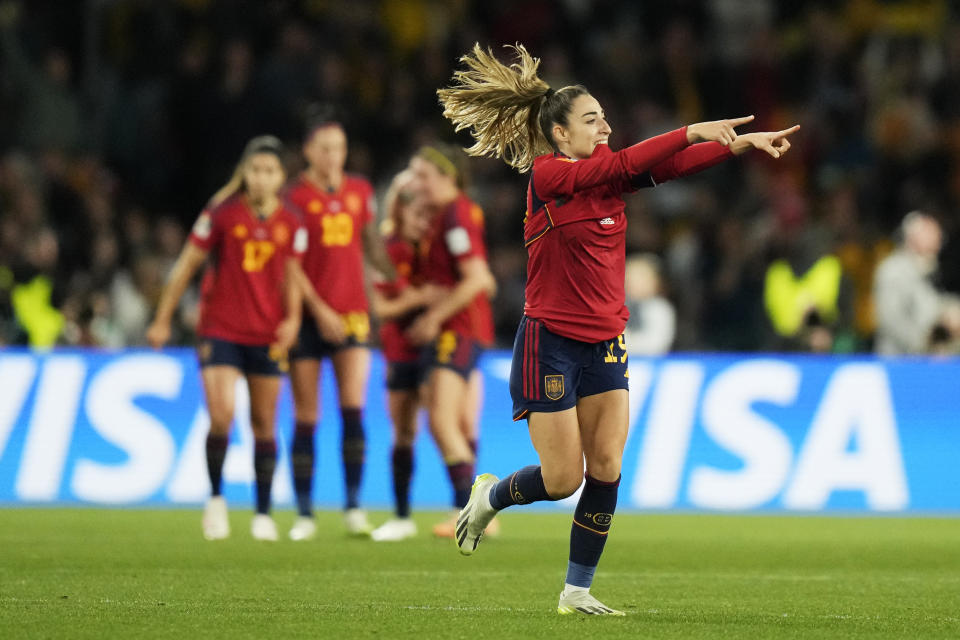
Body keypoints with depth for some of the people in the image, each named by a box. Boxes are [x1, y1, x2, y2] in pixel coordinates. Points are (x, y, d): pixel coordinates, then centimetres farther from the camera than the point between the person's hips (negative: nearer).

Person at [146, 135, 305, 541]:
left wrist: (292, 318, -4)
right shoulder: (221, 213, -6)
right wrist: (163, 319, 2)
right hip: (220, 331, -3)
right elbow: (186, 265, 1)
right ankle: (216, 498, 5)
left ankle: (263, 513, 17)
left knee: (264, 424, 6)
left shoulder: (291, 224, 3)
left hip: (268, 336, 3)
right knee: (221, 416, -16)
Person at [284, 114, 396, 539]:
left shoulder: (359, 192, 8)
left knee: (354, 409, -8)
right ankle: (304, 514, 6)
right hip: (309, 317, -3)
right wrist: (319, 310, -13)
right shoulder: (295, 197, -4)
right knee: (306, 419, 0)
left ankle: (353, 506, -1)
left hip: (352, 313, 3)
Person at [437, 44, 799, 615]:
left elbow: (668, 166, -8)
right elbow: (623, 163, -26)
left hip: (606, 343, 6)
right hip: (551, 345, -6)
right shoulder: (547, 175, -12)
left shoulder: (607, 175, 6)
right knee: (562, 478, -3)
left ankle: (577, 590, 7)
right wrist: (692, 132, -31)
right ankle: (488, 498, 27)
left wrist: (741, 143, -20)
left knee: (606, 471, -2)